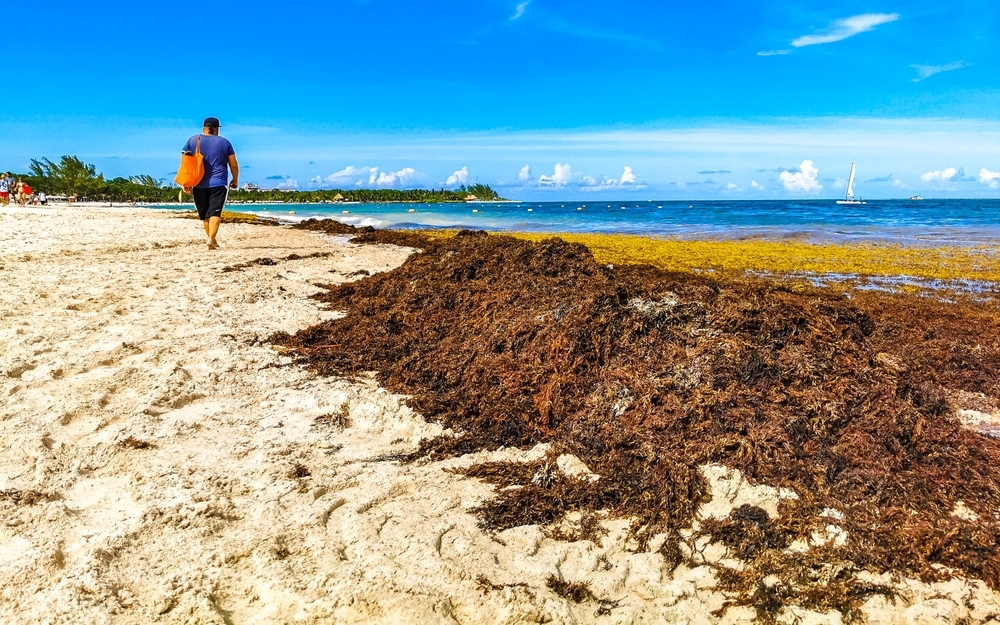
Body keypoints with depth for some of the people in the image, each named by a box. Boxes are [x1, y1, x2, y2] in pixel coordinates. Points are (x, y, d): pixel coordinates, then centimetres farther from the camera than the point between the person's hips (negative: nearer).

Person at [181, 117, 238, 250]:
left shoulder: (193, 140, 7)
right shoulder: (224, 142, 4)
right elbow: (234, 165, 6)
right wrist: (235, 180, 21)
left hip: (199, 184, 2)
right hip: (218, 184, -2)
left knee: (205, 214, 13)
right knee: (215, 212, -8)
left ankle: (212, 240, 20)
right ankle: (211, 239, -24)